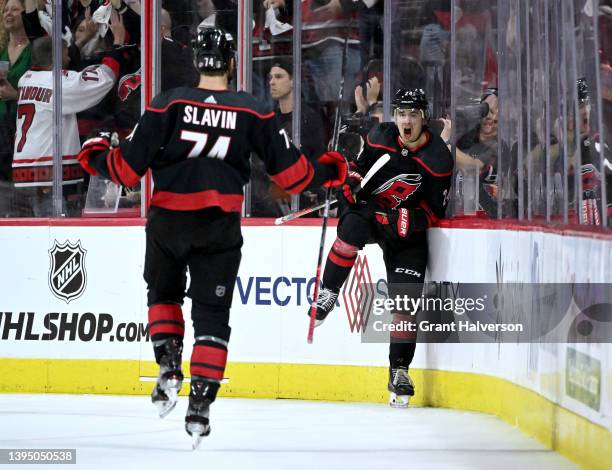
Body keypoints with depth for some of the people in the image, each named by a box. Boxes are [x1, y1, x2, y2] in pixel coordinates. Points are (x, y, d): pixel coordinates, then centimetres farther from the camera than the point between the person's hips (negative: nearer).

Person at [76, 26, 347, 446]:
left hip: (168, 222, 0)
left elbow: (129, 169, -6)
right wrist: (326, 172, 19)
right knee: (212, 314, 7)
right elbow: (289, 171, 0)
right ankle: (200, 407, -1)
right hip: (220, 227, 0)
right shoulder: (252, 112, -3)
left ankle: (169, 368, 9)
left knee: (163, 293, 27)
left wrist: (97, 157, 14)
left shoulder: (169, 104, -6)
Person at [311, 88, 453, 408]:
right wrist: (348, 186, -9)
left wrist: (412, 220, -24)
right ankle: (328, 294, -23)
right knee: (352, 226, -37)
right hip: (370, 210, 1)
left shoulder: (439, 159, -13)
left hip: (407, 228, -1)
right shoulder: (379, 138, -7)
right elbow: (358, 169, 11)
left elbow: (435, 210, -6)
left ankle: (399, 371, 0)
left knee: (405, 297, -9)